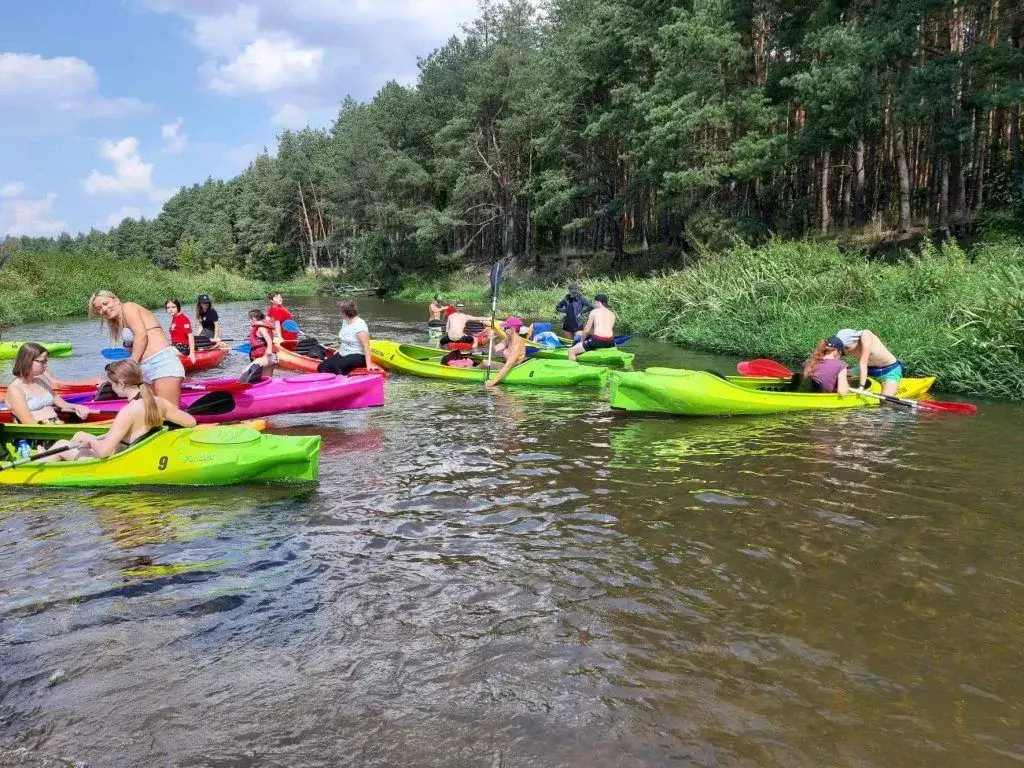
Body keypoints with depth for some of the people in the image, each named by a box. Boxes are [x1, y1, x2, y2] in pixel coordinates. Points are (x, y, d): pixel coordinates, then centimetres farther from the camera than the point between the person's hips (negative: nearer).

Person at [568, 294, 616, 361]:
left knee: (571, 351, 5)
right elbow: (613, 331, 16)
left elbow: (587, 330, 5)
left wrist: (581, 340, 19)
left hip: (597, 341, -5)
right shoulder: (612, 314, 17)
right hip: (610, 343, 5)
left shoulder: (594, 311, 6)